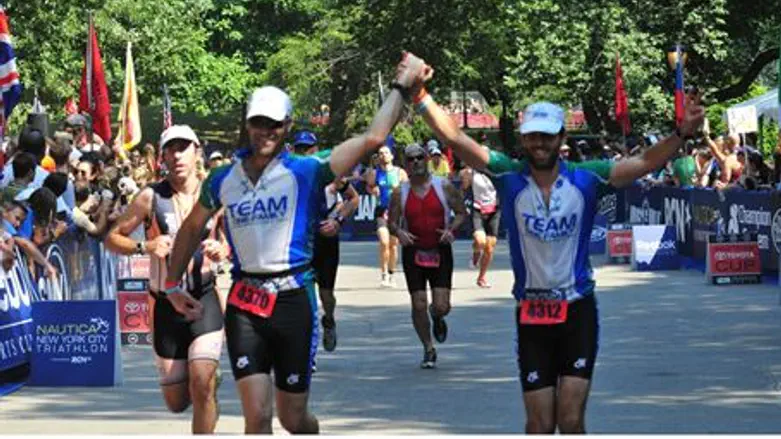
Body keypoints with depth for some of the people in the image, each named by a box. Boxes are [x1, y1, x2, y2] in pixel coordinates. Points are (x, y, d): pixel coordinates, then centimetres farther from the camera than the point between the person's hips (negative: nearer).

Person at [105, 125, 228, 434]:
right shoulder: (151, 197, -4)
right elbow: (112, 238, -1)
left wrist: (221, 252, -11)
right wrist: (144, 247, -19)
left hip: (204, 300, -1)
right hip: (165, 304, 1)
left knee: (202, 384, -21)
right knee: (176, 403, 9)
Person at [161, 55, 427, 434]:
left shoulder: (305, 172, -3)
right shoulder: (222, 181, 7)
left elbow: (373, 138, -10)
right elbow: (192, 228, 24)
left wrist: (402, 85, -6)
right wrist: (172, 285, 24)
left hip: (293, 300, -2)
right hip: (245, 304, 2)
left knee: (293, 419, 7)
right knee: (257, 416, -9)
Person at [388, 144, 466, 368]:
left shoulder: (444, 186, -1)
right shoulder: (400, 192, 1)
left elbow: (462, 213, 5)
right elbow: (391, 222, 7)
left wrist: (451, 230, -13)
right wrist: (399, 232, -16)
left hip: (440, 251, -1)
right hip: (413, 252, 1)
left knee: (442, 306, -8)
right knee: (419, 305, -2)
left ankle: (437, 319, 31)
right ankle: (428, 350, 15)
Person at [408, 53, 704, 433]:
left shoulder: (585, 178, -2)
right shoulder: (509, 176, -4)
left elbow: (646, 163, -6)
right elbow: (454, 137, -11)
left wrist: (682, 133, -20)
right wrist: (420, 95, -21)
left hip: (577, 310, 0)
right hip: (531, 313, 1)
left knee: (571, 421, -7)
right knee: (540, 425, 3)